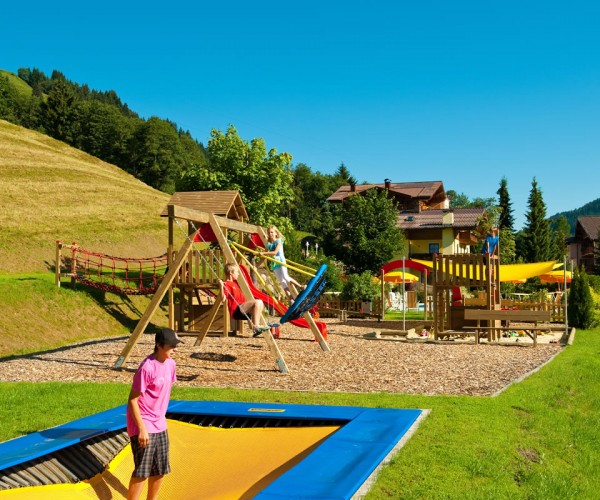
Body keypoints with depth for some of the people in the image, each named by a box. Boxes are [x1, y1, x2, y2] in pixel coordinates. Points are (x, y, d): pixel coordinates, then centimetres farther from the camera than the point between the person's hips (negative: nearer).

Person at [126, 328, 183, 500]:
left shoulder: (170, 364, 3)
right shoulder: (147, 368, -22)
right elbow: (132, 400, -20)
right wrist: (142, 429, -22)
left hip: (160, 425, 8)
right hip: (143, 425, -8)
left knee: (160, 470, 14)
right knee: (142, 471, -7)